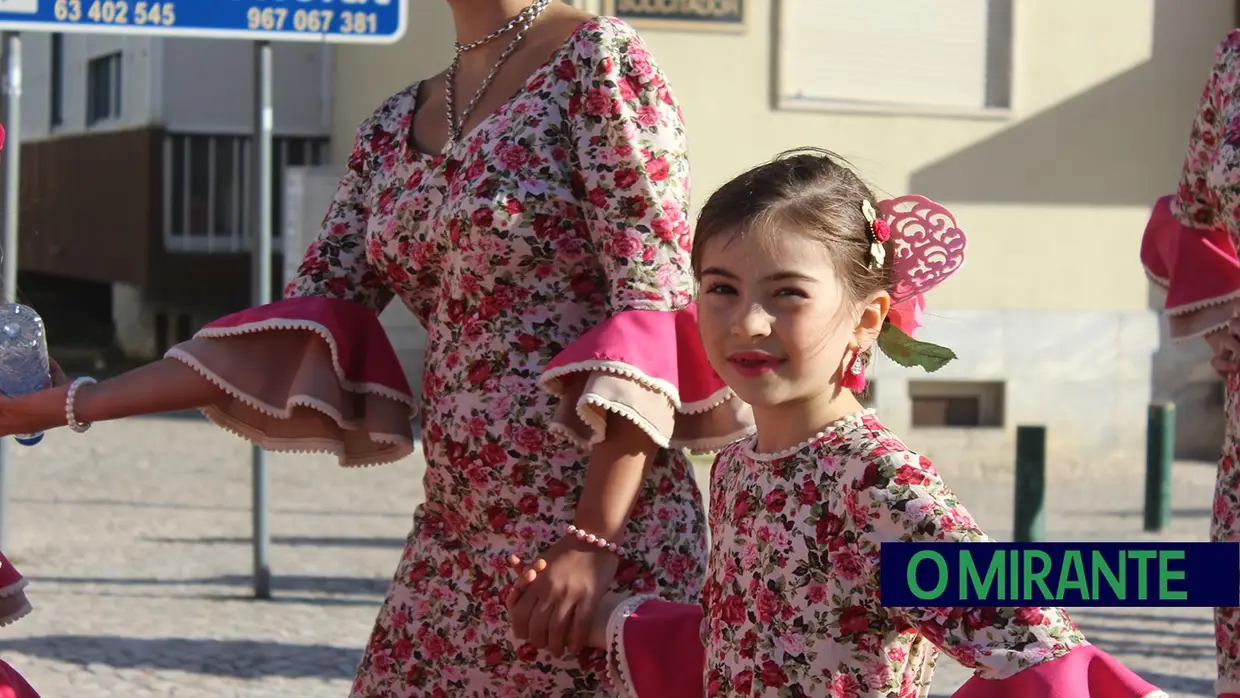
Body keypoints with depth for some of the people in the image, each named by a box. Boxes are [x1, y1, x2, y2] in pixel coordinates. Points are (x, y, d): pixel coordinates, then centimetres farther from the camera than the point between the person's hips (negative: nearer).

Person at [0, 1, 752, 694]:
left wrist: (594, 540, -22)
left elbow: (654, 303, -13)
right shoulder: (394, 130, 14)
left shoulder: (596, 61, -6)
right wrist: (72, 405, 7)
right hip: (454, 538, 7)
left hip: (603, 522, -7)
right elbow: (308, 323, 12)